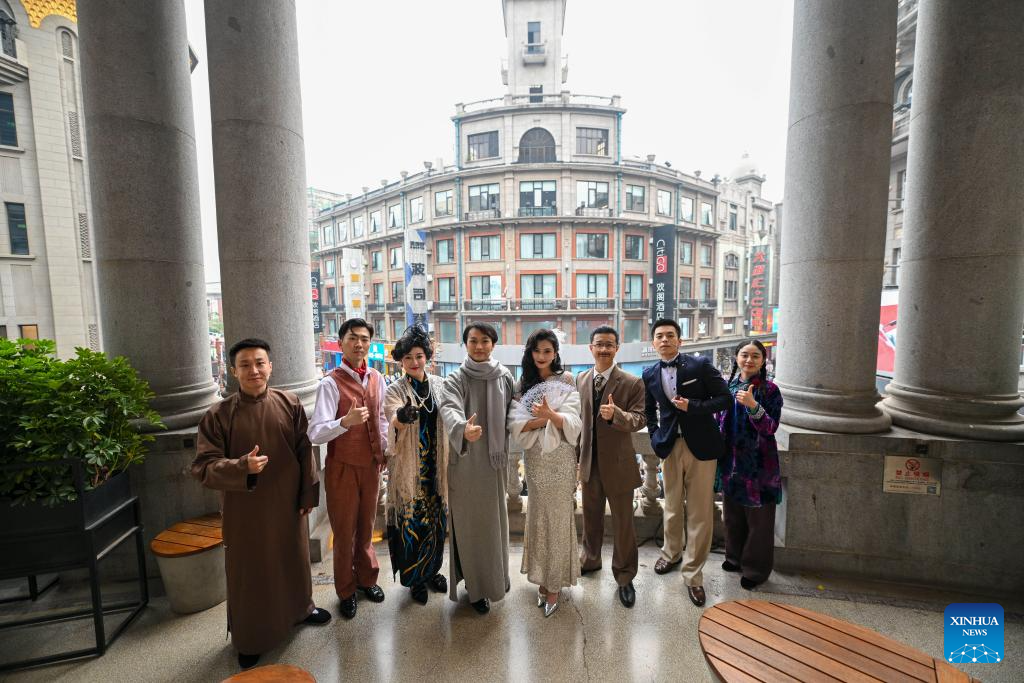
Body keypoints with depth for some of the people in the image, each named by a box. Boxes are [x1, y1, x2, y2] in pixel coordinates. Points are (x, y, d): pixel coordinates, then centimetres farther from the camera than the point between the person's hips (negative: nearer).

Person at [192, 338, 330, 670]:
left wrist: (308, 493, -1)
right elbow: (203, 467, -13)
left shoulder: (290, 403, -7)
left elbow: (305, 451, -2)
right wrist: (242, 466, -32)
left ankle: (300, 608, 47)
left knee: (294, 558, 20)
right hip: (245, 510, -2)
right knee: (249, 570, 14)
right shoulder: (218, 414, -12)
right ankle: (247, 639, 38)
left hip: (288, 503, 2)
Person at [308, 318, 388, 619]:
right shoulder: (331, 383, -18)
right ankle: (346, 591, 35)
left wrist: (385, 452, 11)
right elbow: (315, 434, -25)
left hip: (372, 465, 4)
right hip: (343, 467, -4)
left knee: (366, 527, 20)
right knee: (345, 531, 13)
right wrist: (346, 421, -41)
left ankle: (367, 578, 42)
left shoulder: (377, 379, -1)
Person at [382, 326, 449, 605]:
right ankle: (415, 578, 30)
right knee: (411, 521, 7)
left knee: (436, 519, 15)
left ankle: (432, 570, 38)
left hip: (436, 466, 3)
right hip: (408, 468, -3)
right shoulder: (394, 391, -7)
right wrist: (402, 417, -49)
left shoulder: (440, 385, 2)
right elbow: (395, 421, -26)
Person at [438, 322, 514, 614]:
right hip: (466, 462, -3)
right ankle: (475, 585, 28)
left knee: (496, 518, 18)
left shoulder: (505, 377, 0)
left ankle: (497, 574, 42)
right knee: (470, 523, 8)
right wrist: (463, 428, -49)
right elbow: (449, 410, -28)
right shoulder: (455, 379, -10)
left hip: (496, 460, 3)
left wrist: (509, 450, -1)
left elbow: (512, 413, 6)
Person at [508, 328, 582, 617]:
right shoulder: (522, 385, 4)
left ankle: (554, 585, 20)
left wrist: (550, 414, -32)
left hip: (559, 458, -3)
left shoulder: (566, 382, -4)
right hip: (534, 458, 3)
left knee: (557, 517, 5)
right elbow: (515, 423, -5)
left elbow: (572, 423, -14)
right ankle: (543, 578, 29)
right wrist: (543, 419, -19)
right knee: (538, 515, 11)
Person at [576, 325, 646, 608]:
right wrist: (578, 455, 10)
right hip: (589, 462, 4)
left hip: (618, 463, -4)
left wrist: (616, 414, -35)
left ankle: (625, 577, 31)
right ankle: (591, 559, 45)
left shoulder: (632, 383, -11)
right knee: (591, 518, 22)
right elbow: (579, 417, 8)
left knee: (622, 523, 11)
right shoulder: (581, 380, 2)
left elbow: (639, 419, -14)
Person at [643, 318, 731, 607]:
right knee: (672, 506, 16)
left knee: (700, 512, 3)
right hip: (670, 446, 3)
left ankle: (693, 574, 17)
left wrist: (693, 407, -17)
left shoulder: (700, 365, -7)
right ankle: (672, 553, 39)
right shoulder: (650, 374, 3)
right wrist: (655, 438, 7)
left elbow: (725, 398, -5)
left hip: (701, 445, -3)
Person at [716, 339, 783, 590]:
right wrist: (719, 453, 12)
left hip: (758, 463, -5)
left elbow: (770, 428, -16)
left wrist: (752, 405, -31)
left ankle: (756, 568, 26)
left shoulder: (769, 389, -10)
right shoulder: (728, 386, 3)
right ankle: (736, 556, 38)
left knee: (758, 518, 8)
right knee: (732, 513, 18)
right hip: (730, 461, 5)